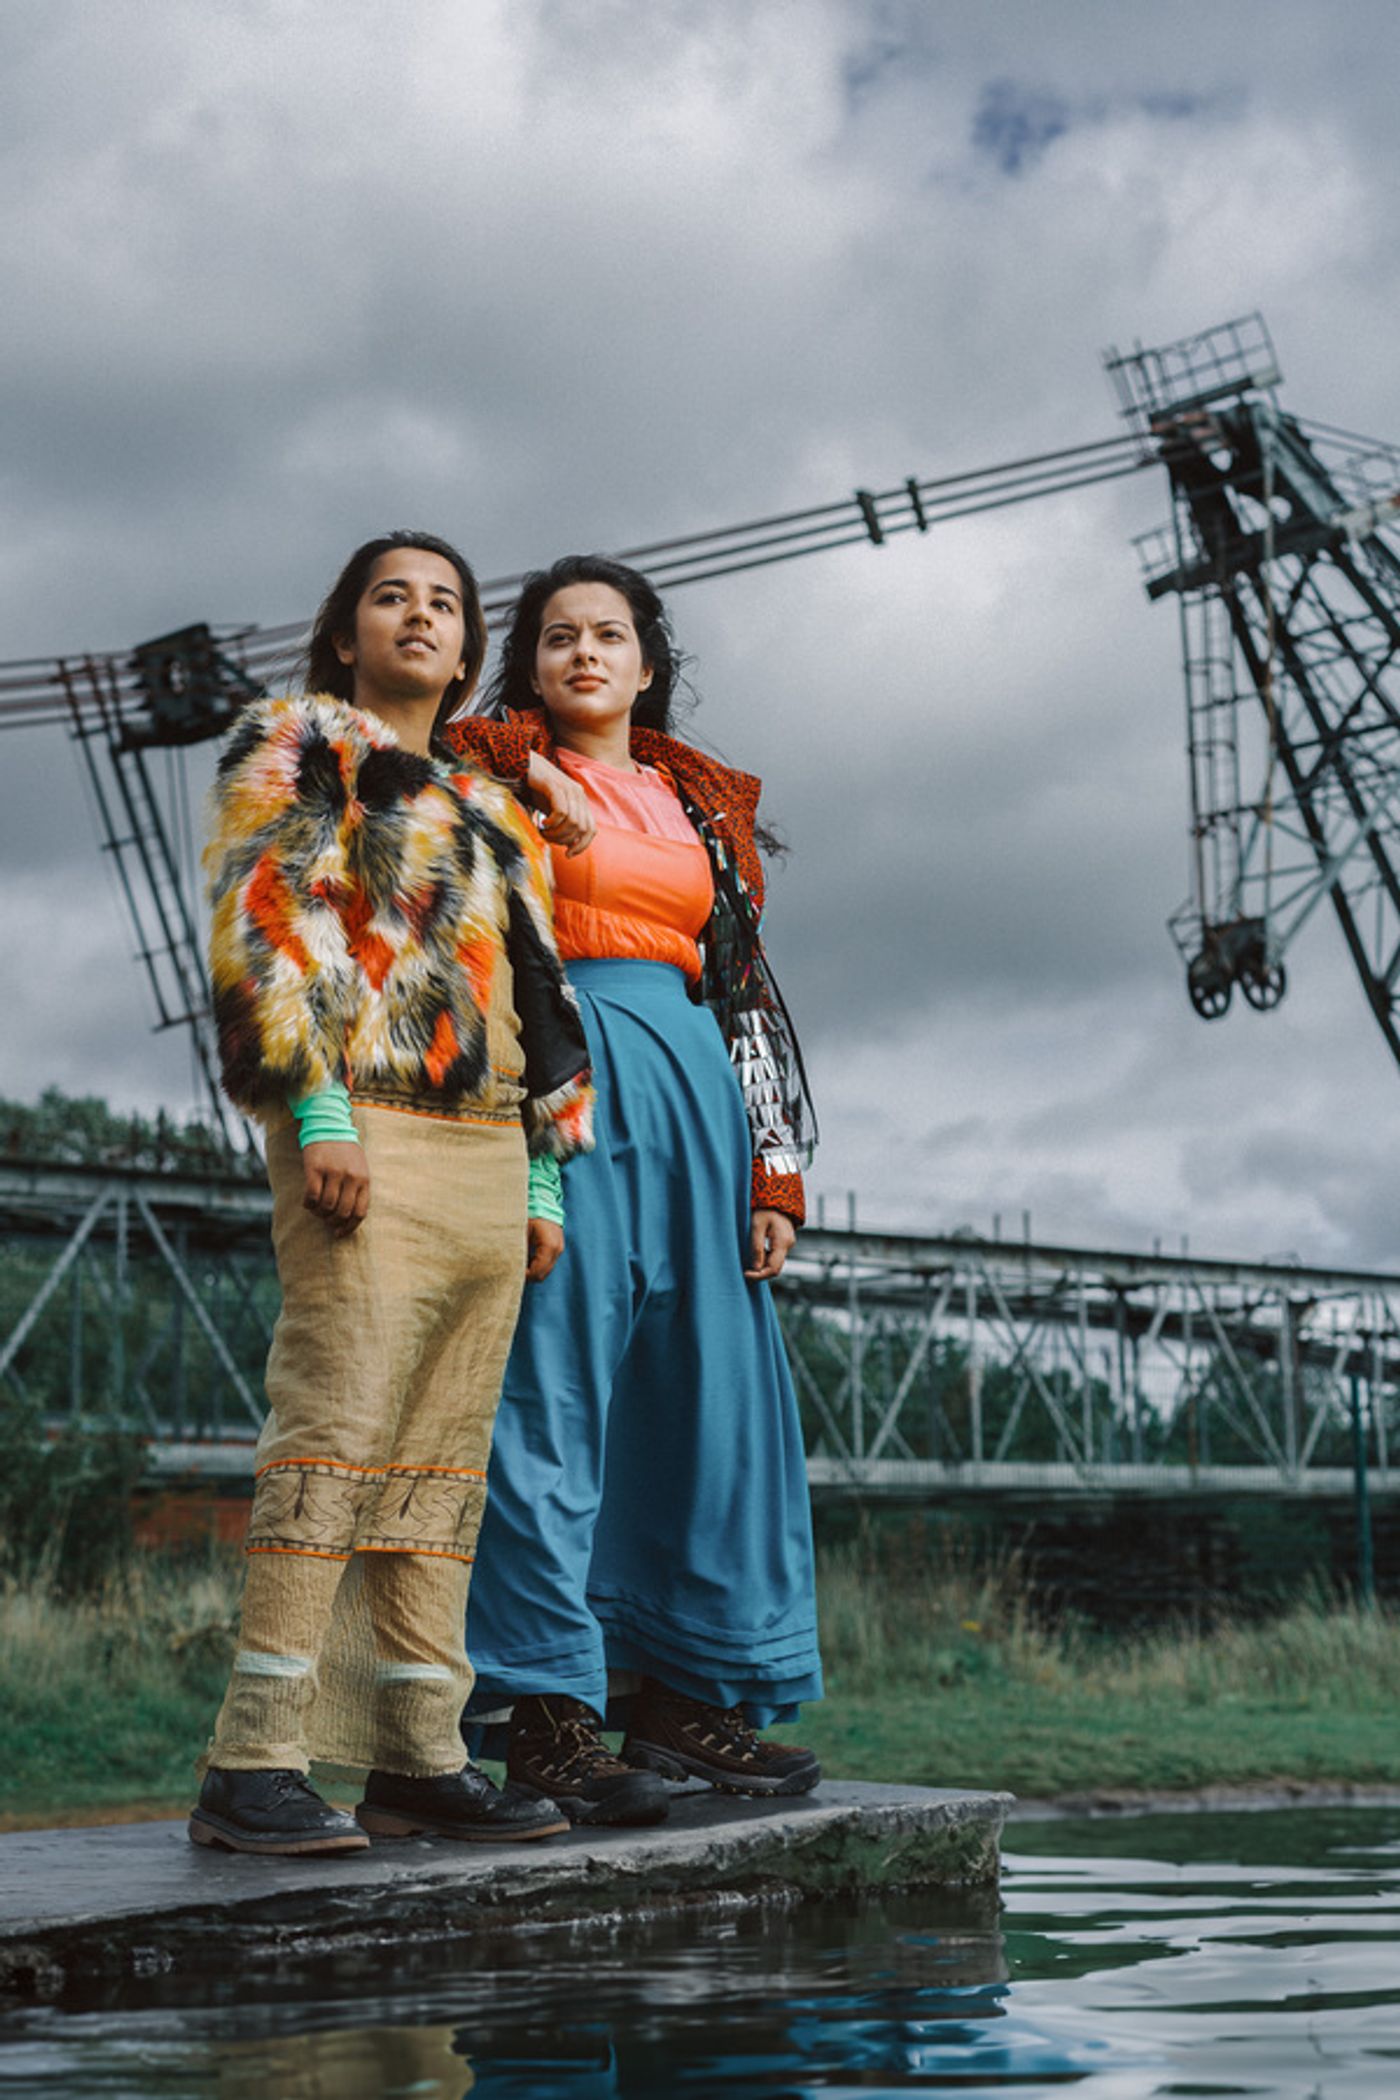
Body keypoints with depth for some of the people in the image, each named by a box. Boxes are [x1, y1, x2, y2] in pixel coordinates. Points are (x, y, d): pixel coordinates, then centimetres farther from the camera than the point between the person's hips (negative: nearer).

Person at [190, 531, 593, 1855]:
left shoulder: (487, 813, 27)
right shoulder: (295, 745, 7)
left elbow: (534, 992, 26)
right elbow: (261, 921, -7)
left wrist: (549, 1166, 15)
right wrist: (314, 1110, -18)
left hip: (488, 1157, 7)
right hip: (365, 1141, -7)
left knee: (443, 1466, 5)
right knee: (333, 1435, -16)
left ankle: (418, 1759, 7)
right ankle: (251, 1769, -17)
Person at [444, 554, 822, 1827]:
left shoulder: (702, 805, 22)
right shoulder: (494, 772, 9)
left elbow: (747, 992, 18)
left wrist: (776, 1169, 10)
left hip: (688, 1089, 5)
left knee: (708, 1384, 2)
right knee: (550, 1379, -10)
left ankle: (685, 1693, 9)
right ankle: (546, 1713, -10)